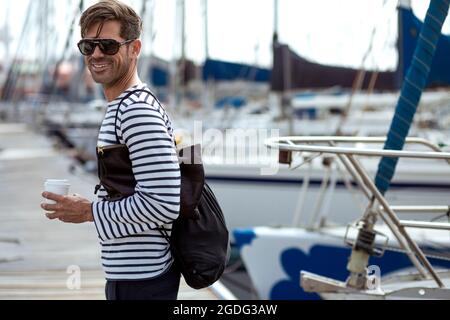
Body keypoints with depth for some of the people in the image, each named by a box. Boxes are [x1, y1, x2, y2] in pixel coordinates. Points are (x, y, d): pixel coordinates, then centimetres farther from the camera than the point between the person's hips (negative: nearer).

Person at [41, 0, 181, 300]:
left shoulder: (137, 111, -19)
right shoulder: (124, 107, 13)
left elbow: (163, 205, -25)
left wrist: (89, 211, -16)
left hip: (141, 278, -10)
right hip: (130, 272, 10)